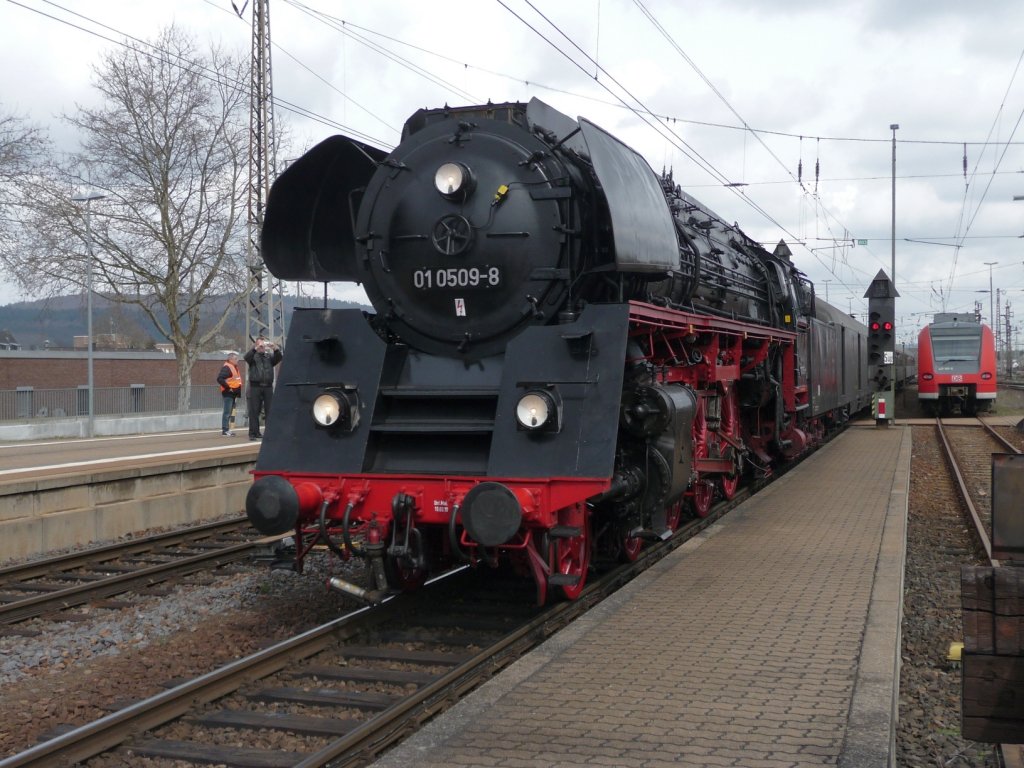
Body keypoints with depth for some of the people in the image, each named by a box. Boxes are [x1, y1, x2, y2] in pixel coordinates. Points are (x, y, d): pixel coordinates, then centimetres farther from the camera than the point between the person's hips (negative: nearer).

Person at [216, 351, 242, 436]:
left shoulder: (234, 367, 16)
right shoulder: (226, 367, -14)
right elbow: (219, 379, -24)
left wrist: (238, 392, 16)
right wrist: (228, 387, -21)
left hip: (233, 393, 10)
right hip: (228, 393, -10)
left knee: (230, 412, 13)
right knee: (227, 412, -9)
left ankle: (227, 429, 19)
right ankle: (225, 430, -8)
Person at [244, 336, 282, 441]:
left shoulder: (269, 356, 15)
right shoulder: (253, 356, 9)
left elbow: (279, 358, -1)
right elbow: (247, 357, -12)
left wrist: (275, 349, -19)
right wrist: (256, 348, -25)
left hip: (268, 386, 2)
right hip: (255, 386, -2)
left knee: (270, 409, 0)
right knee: (254, 411, -1)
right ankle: (253, 433, 2)